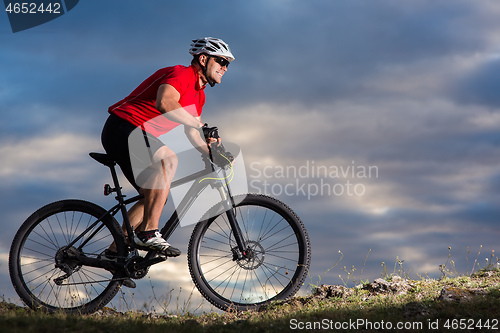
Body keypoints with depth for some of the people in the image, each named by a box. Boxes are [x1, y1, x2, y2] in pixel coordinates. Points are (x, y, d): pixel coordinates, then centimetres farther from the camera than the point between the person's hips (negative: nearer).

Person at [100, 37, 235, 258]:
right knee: (167, 159, -32)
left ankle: (116, 249, 14)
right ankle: (148, 233, -32)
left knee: (156, 197, 9)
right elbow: (164, 102, -35)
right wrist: (199, 123, -35)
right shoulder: (181, 74, -15)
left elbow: (192, 134, 16)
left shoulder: (198, 95, 16)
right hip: (123, 127, -11)